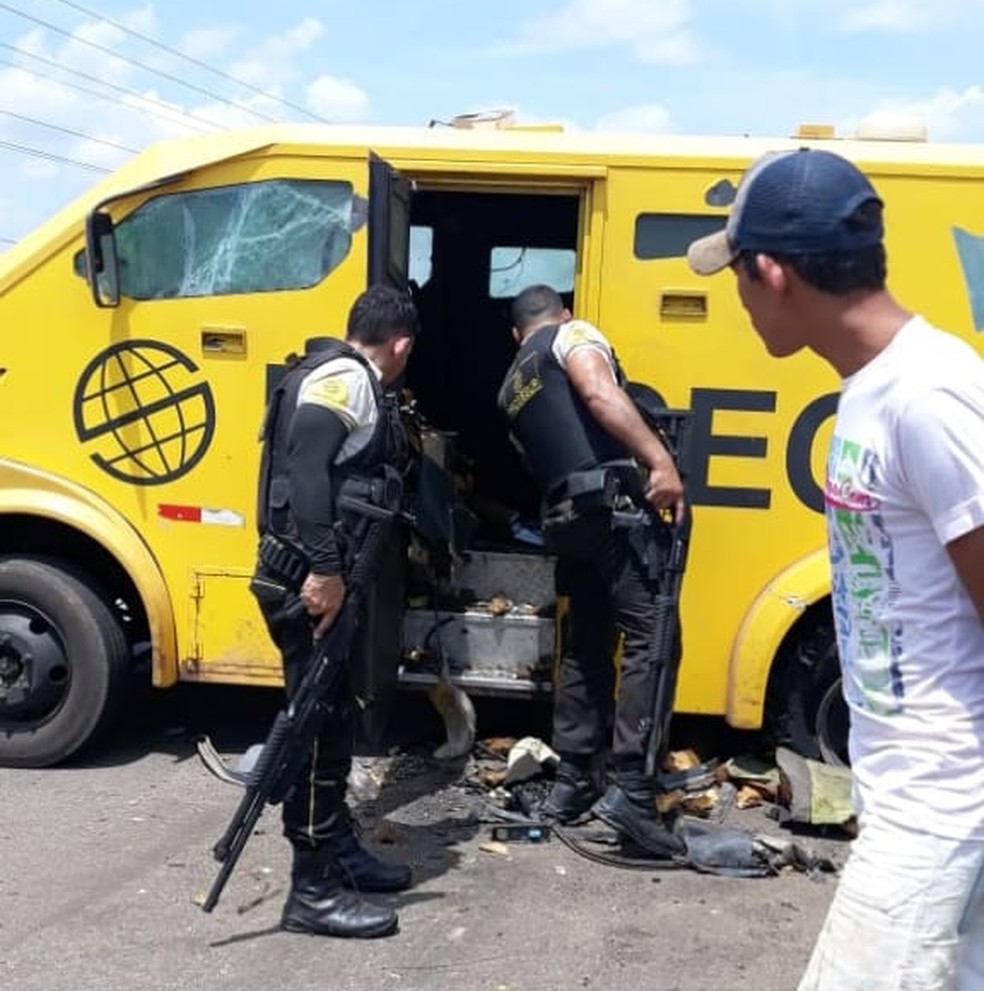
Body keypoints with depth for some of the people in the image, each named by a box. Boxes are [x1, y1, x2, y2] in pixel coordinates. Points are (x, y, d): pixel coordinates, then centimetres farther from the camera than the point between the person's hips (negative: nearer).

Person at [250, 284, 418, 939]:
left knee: (334, 719, 17)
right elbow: (304, 466, -24)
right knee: (320, 726, -6)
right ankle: (313, 890, 2)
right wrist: (324, 568, -29)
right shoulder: (344, 378, -10)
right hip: (309, 581, -10)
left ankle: (339, 851, 29)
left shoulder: (348, 381, 21)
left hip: (323, 578, 10)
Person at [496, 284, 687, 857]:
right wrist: (661, 460, -22)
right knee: (650, 639, -9)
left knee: (586, 647, 16)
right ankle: (631, 790, -15)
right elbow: (600, 393, -14)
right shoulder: (574, 336, 6)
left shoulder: (511, 388, 27)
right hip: (615, 504, -7)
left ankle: (572, 783, 19)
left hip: (567, 518, 7)